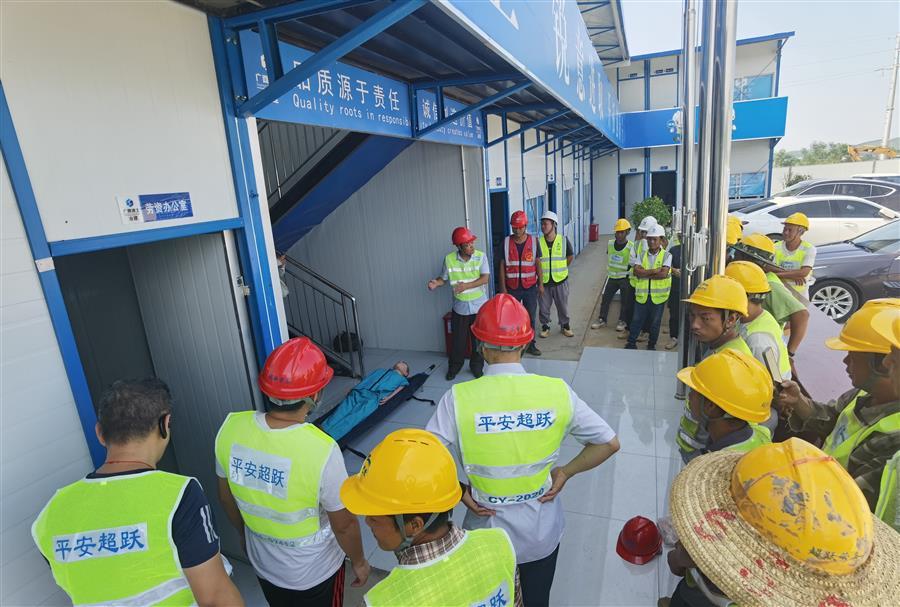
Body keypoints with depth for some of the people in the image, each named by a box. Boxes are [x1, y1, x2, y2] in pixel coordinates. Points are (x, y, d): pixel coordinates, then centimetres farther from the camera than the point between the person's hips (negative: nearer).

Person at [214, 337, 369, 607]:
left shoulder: (231, 427, -21)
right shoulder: (321, 450, -36)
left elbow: (226, 497, -3)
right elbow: (344, 524, -21)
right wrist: (359, 562, -1)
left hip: (262, 563, 4)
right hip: (314, 571, -4)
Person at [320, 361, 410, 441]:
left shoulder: (402, 380, 30)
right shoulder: (379, 370, 40)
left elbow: (399, 389, 10)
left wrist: (388, 397, -11)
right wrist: (353, 388, 10)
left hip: (375, 396, -4)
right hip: (358, 392, 4)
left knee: (355, 416, -31)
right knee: (342, 410, -25)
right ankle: (323, 429, -45)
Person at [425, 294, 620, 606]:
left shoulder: (460, 398, -24)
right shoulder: (557, 391, -18)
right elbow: (609, 443, -8)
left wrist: (459, 492, -9)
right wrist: (566, 472, 1)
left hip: (487, 531, -1)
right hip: (542, 531, 2)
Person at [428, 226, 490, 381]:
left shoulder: (481, 256, -10)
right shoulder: (449, 259, -8)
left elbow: (485, 278, -16)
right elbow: (444, 278, 3)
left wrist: (466, 286, -28)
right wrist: (436, 283, -20)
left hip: (479, 306, 0)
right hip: (460, 307, 1)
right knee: (458, 339, 10)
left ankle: (477, 366, 29)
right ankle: (454, 366, 31)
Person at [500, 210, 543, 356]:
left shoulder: (533, 241, -1)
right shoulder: (506, 242, -3)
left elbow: (538, 263, 5)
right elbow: (502, 266, 0)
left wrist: (541, 284, 3)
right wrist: (503, 287, -3)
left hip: (530, 287, 1)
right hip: (512, 288, 0)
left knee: (530, 317, 8)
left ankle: (530, 344, 21)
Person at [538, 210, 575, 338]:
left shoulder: (564, 241, -5)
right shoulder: (538, 242, -6)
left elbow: (570, 256, 11)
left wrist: (561, 269, 11)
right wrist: (540, 272, 3)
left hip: (560, 281, 0)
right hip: (544, 281, 0)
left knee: (563, 306, 12)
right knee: (544, 307, 9)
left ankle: (565, 325, 31)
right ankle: (545, 326, 27)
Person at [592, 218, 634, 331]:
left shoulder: (631, 247, -16)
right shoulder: (610, 244, -3)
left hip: (625, 278, -4)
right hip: (612, 277, 4)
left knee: (625, 300, 6)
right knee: (605, 298, 4)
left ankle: (622, 321, 21)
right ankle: (602, 319, 15)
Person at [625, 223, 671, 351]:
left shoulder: (666, 255, -4)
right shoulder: (641, 254, 3)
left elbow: (664, 274, -19)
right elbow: (636, 271, -13)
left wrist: (645, 274, -14)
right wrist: (654, 271, -19)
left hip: (658, 295, -2)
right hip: (642, 294, 2)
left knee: (655, 322, 11)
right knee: (636, 320, 9)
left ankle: (652, 345, 27)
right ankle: (631, 342, 21)